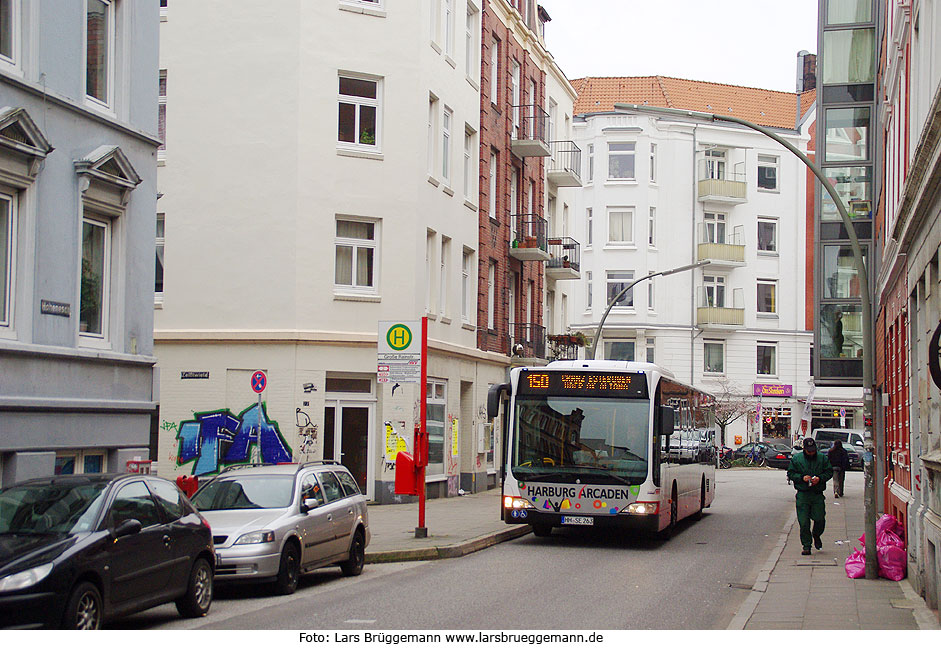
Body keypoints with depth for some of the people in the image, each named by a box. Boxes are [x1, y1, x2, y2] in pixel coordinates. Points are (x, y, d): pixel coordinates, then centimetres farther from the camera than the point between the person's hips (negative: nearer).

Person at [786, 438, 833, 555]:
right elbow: (790, 474, 6)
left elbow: (829, 472, 9)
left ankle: (816, 535, 31)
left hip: (818, 494, 1)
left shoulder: (822, 458, 6)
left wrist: (820, 478, -10)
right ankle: (806, 546, 5)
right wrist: (802, 477, -12)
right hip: (802, 494, -1)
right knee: (804, 522, -4)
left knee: (820, 519, -3)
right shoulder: (796, 459, 4)